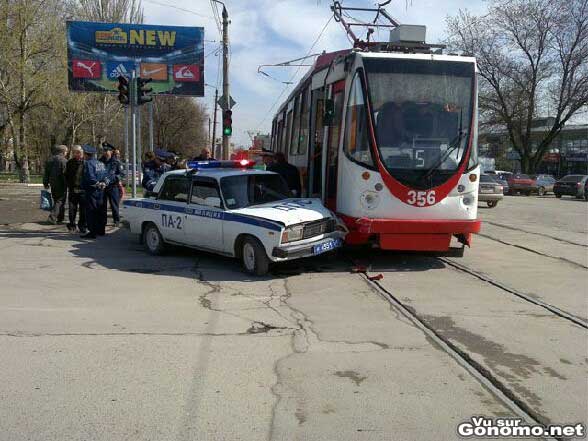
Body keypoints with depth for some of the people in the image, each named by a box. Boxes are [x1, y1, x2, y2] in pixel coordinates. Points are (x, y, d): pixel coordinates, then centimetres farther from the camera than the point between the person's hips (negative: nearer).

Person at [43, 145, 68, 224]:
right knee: (60, 201, -2)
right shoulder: (64, 161, -13)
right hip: (61, 185, -7)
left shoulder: (50, 160, 11)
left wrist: (45, 183, 19)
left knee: (56, 200, 16)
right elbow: (65, 174, -17)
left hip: (53, 184, 7)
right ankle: (52, 216, -14)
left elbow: (46, 173, 14)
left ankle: (60, 218, 22)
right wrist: (68, 184, -11)